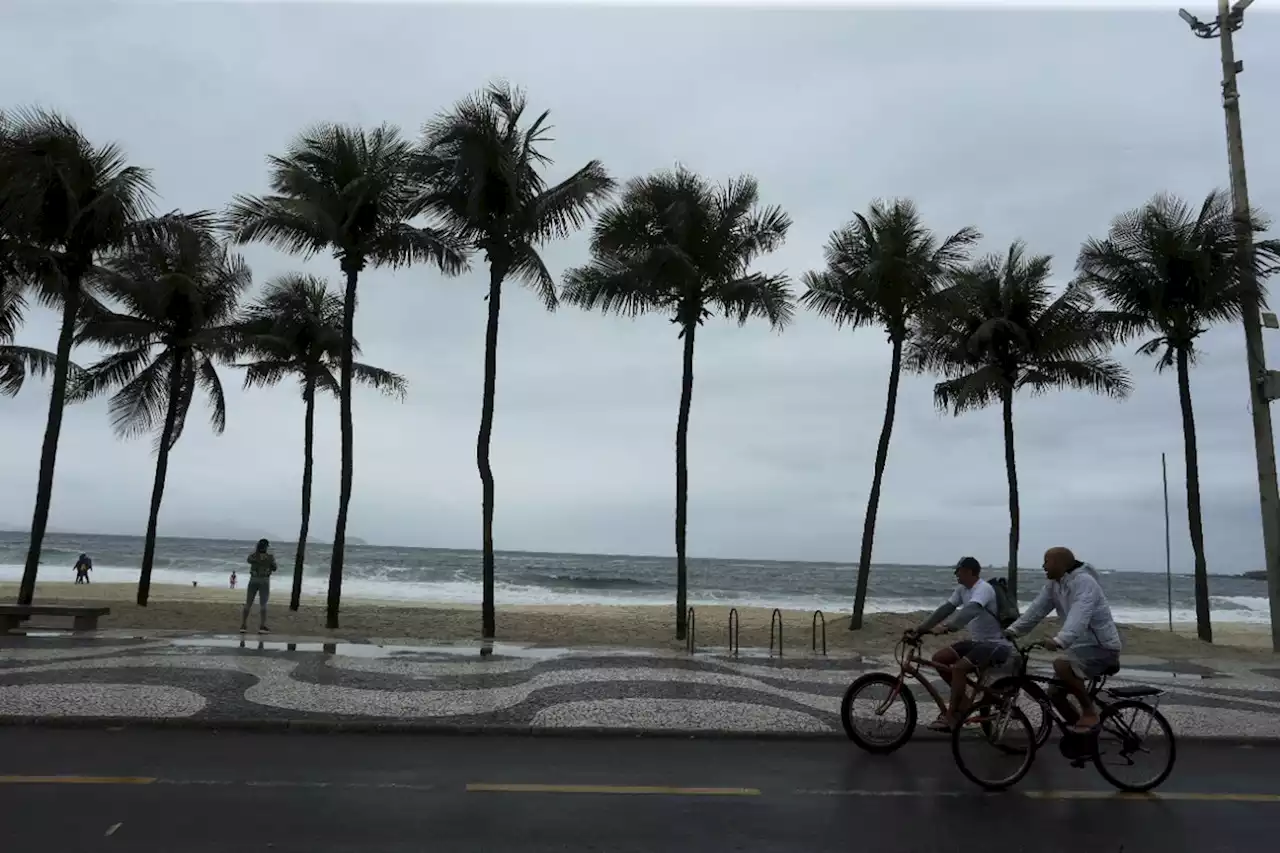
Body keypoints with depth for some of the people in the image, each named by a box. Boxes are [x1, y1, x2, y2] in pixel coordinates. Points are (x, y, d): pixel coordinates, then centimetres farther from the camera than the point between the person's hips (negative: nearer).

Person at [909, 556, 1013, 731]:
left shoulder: (983, 589, -20)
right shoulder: (962, 589, 7)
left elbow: (971, 610, -38)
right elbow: (946, 608, 6)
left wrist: (947, 627, -48)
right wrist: (921, 628, -1)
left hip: (996, 644, -9)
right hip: (978, 641, 9)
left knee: (958, 668, -26)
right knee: (939, 658, 0)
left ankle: (951, 717, -16)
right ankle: (960, 698, 12)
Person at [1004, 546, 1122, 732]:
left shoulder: (1084, 581, -23)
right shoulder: (1053, 584, 4)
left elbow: (1079, 616, -38)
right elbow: (1037, 609, 2)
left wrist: (1059, 640, -53)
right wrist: (1013, 630, -8)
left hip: (1102, 646, -9)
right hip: (1082, 644, 9)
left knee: (1061, 664, -32)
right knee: (1055, 692, 5)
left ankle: (1090, 712, -14)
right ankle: (1080, 732, 23)